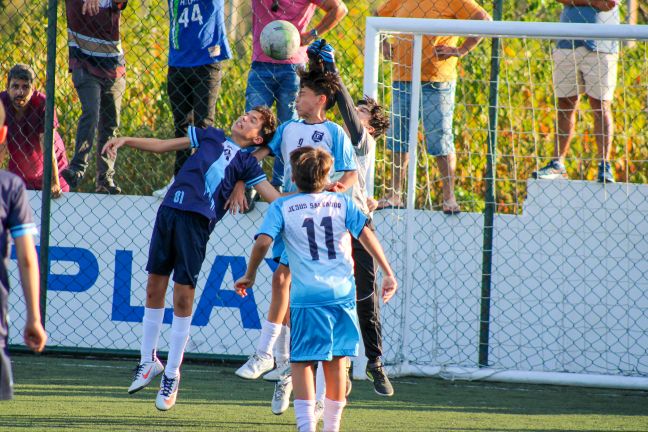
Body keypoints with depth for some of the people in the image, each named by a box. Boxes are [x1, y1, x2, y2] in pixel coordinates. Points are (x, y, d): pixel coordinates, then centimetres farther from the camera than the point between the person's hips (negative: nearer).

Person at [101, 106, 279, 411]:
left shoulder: (247, 162, 12)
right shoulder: (211, 136, 22)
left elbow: (274, 197, 7)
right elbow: (163, 145, 25)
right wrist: (126, 141, 14)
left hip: (198, 221, -3)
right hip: (170, 210, 3)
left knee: (183, 296, -5)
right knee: (155, 288, 6)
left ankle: (171, 376, 5)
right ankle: (149, 361, 21)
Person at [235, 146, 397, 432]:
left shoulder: (281, 207, 3)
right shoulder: (341, 203, 10)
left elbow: (263, 242, -8)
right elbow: (366, 235, 2)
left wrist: (249, 276, 5)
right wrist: (387, 273, 4)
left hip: (307, 297, -3)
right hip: (343, 293, 3)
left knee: (302, 363, 0)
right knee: (337, 361, 12)